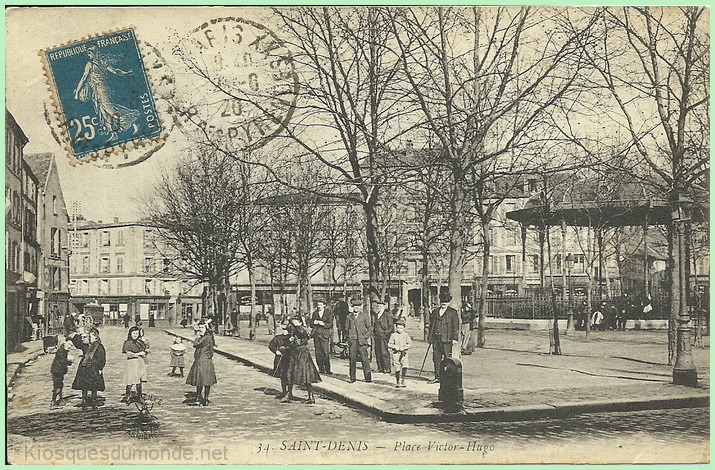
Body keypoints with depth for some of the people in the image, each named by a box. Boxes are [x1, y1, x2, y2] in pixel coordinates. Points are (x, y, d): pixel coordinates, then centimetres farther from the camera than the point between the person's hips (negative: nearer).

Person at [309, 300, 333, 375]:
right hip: (316, 334, 3)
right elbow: (311, 324, 13)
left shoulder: (329, 313, 4)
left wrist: (323, 324, -19)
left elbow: (330, 324, -3)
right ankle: (321, 369, 8)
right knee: (318, 353, 2)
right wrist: (314, 322, -9)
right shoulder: (314, 313, 14)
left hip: (324, 335, -3)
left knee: (326, 353, -8)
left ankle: (327, 369, -2)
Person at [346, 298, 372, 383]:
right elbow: (347, 329, 18)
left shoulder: (365, 316, 8)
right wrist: (348, 339, 7)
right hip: (352, 341, 2)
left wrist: (366, 336, -4)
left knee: (365, 359, -4)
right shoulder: (349, 317, 13)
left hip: (362, 341, -2)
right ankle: (352, 378, 7)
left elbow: (370, 328, 8)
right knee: (352, 359, 1)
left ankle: (368, 377, -1)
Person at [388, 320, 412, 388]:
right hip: (396, 354, -1)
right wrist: (395, 347, -14)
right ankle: (398, 382, 16)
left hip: (404, 354, 1)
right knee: (397, 369, 0)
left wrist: (404, 348, -13)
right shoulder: (393, 335, 3)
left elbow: (410, 344, 1)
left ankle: (402, 380, 4)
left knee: (405, 367, -14)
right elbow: (389, 344, 3)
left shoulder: (406, 335, 6)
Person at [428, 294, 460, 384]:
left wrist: (455, 338, -7)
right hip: (436, 338, 4)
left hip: (446, 339, -4)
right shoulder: (435, 311, 16)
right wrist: (430, 338, 12)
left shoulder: (453, 312, 5)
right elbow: (431, 325, 18)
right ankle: (437, 377, 9)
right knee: (436, 357, 3)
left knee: (447, 358, -4)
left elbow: (456, 326, 0)